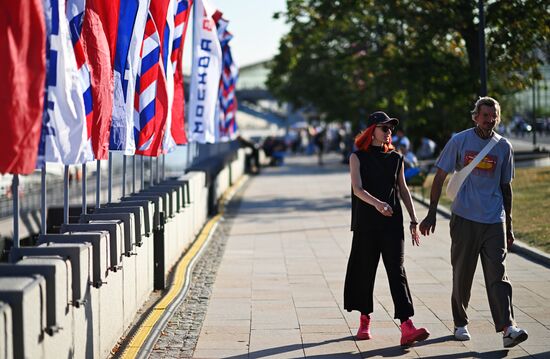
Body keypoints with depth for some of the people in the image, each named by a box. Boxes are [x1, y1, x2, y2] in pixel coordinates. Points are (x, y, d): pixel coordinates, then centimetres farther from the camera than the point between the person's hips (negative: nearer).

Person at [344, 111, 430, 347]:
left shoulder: (395, 158, 10)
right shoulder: (358, 157, 0)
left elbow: (403, 190, 16)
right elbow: (358, 189, -13)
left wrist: (413, 220, 13)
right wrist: (377, 203, -31)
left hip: (392, 221, 2)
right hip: (366, 221, -2)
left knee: (397, 270, -8)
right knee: (365, 270, 6)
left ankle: (407, 327, -19)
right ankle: (365, 320, 25)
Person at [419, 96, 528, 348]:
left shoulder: (503, 147, 7)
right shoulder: (459, 141, 0)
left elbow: (506, 186, 15)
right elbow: (440, 178, 3)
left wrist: (509, 225, 15)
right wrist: (431, 214, -2)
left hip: (494, 221, 1)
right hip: (464, 218, -1)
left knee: (498, 273, -8)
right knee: (462, 274, 6)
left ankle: (507, 328, -17)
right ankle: (460, 324, 21)